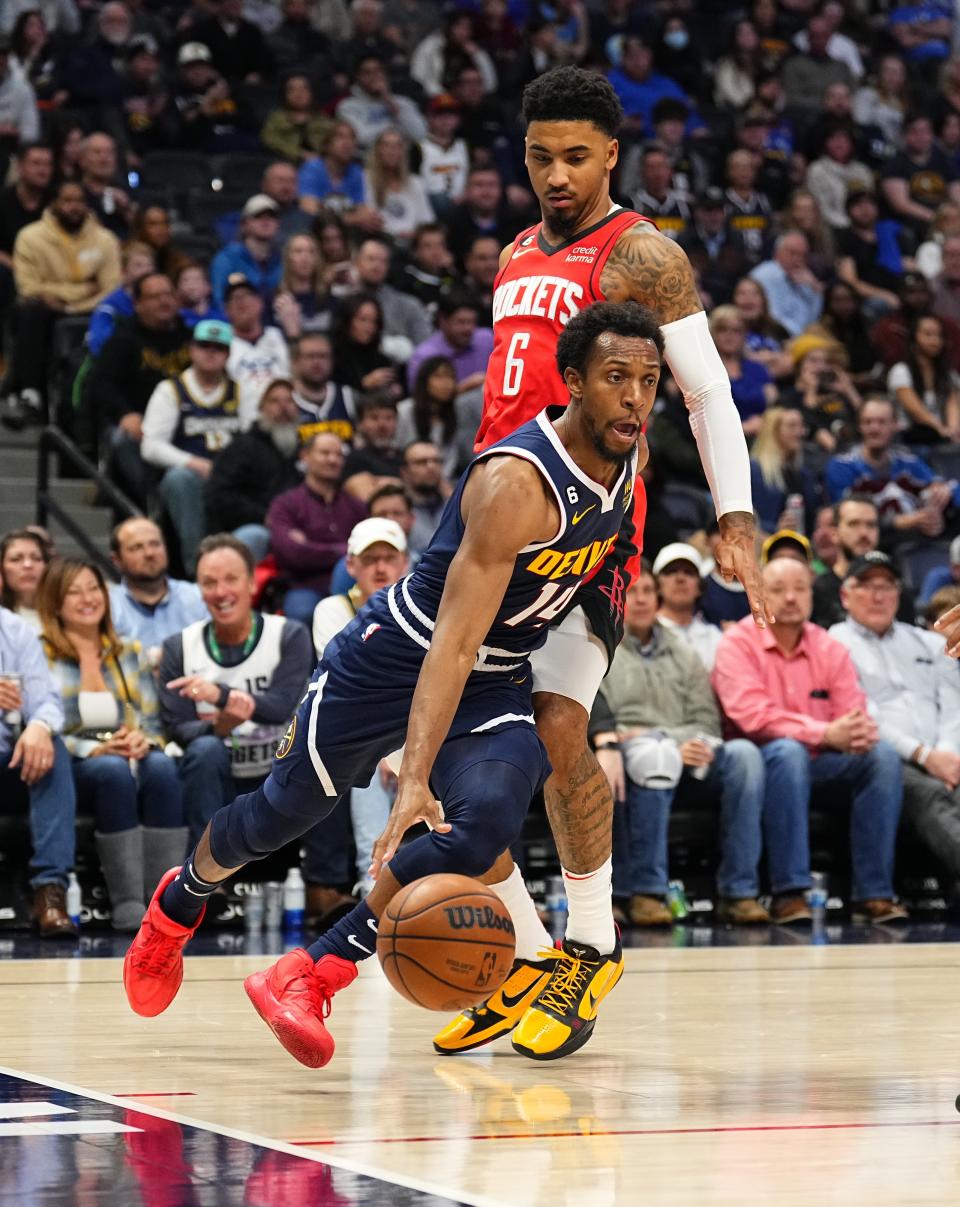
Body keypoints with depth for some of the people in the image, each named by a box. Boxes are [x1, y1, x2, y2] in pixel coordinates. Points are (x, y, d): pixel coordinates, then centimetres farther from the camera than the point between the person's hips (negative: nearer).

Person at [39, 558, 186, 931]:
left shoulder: (131, 654, 20)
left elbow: (155, 722, 14)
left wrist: (144, 741, -10)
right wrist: (95, 749, -19)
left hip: (135, 757, 3)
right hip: (73, 769, -3)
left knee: (161, 767, -34)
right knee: (113, 770, -39)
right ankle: (127, 902, -42)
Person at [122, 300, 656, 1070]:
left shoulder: (629, 455, -9)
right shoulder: (516, 483, -32)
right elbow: (452, 644, -36)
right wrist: (414, 779, -44)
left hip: (499, 684, 5)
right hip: (398, 654, -5)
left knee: (485, 825, -24)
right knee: (279, 812, 14)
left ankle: (308, 979, -10)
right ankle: (179, 905, 49)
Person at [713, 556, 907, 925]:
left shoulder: (830, 649, 7)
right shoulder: (738, 643, -7)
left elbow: (853, 712, -2)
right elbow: (752, 716, -20)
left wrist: (862, 731, -30)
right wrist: (826, 733, -30)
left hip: (822, 759, 5)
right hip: (762, 760, -5)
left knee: (882, 754, -19)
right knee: (788, 751, -37)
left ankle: (874, 894, -22)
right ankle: (789, 893, -38)